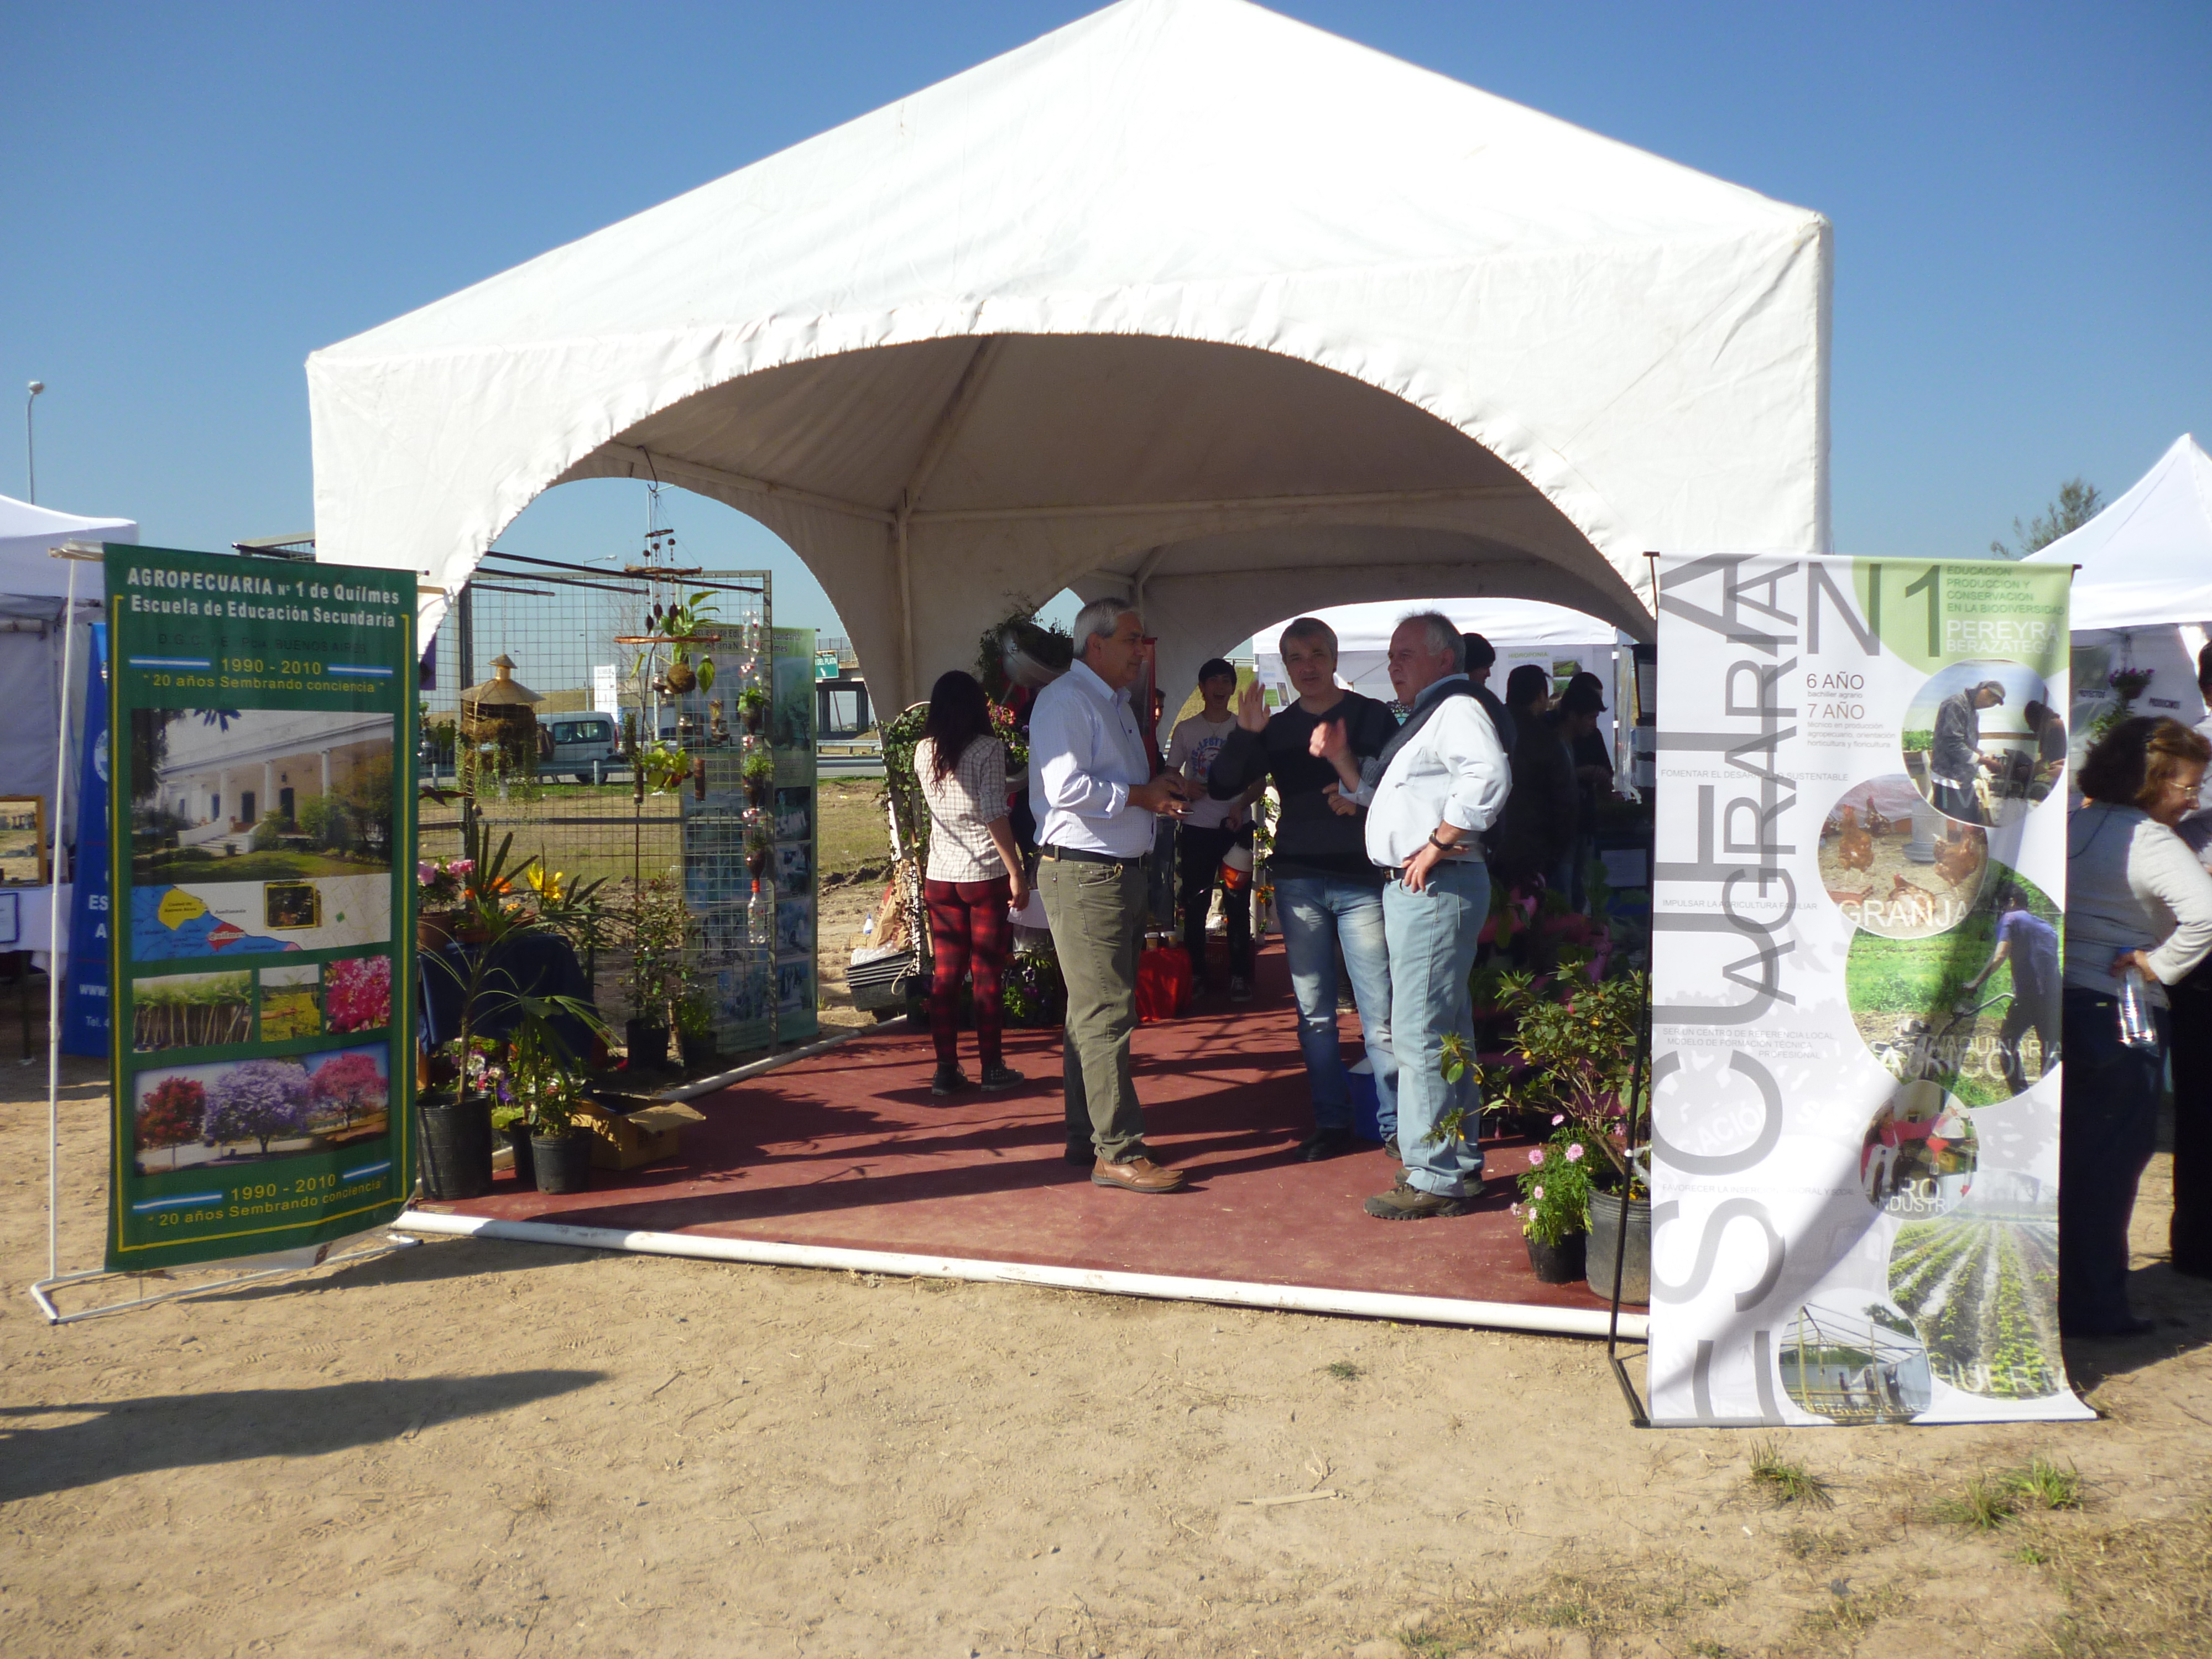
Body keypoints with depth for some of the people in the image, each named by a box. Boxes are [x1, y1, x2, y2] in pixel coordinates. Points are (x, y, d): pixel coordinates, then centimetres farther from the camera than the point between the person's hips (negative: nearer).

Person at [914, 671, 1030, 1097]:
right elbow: (995, 815, -15)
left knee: (946, 976, 7)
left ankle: (947, 1069, 9)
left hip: (940, 877, 4)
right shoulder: (988, 749, -9)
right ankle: (991, 1067, 10)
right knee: (987, 975, 4)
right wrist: (1017, 873, -11)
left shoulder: (923, 752, 5)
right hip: (986, 874, -4)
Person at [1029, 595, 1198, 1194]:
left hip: (1123, 872, 10)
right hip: (1082, 873, -10)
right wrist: (1140, 796, -14)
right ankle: (1117, 1152, -6)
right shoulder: (1066, 700, -11)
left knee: (1094, 1013, 14)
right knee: (1104, 1015, -9)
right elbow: (1066, 787, -23)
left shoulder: (1119, 705, 21)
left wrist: (1158, 788, 9)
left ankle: (1086, 1138, 22)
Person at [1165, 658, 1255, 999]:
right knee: (1194, 906, 5)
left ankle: (1240, 976, 5)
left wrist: (1241, 805, -12)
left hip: (1235, 827, -1)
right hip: (1196, 827, 1)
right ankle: (1196, 973, 14)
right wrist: (1184, 787, -12)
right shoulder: (1185, 729, 7)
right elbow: (1171, 776, 11)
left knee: (1238, 905, -1)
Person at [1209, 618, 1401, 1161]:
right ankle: (1332, 1122, 16)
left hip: (1362, 880, -3)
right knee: (1313, 1012, 7)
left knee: (1379, 1010, -5)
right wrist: (1244, 734, -12)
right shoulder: (1277, 729, 11)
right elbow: (1220, 787, 2)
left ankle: (1395, 1123, 5)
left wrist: (1363, 800, -19)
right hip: (1298, 880, 4)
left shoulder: (1372, 717, 3)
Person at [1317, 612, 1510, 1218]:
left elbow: (1488, 776, -29)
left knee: (1420, 1035, -10)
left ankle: (1435, 1179, -5)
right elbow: (1377, 793, 31)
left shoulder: (1457, 709, -10)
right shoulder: (1422, 719, 23)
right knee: (1445, 1032, 16)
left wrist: (1437, 845, -24)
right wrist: (1340, 756, 14)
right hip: (1413, 890, 11)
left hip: (1435, 887, -11)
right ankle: (1461, 1163, 25)